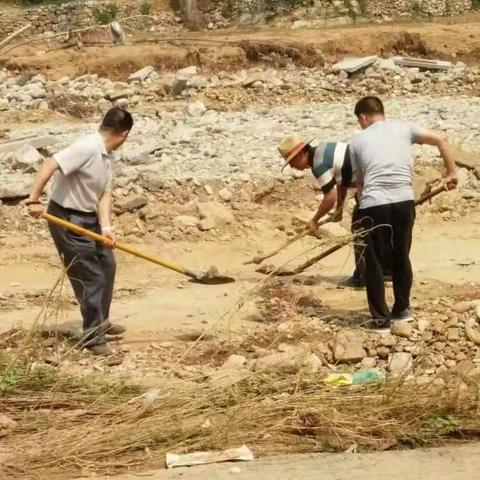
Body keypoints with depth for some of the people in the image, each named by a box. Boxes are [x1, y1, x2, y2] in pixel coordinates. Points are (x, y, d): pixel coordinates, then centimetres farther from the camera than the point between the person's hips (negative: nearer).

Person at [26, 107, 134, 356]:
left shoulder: (107, 156, 3)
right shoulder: (87, 147, -26)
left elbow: (104, 194, 0)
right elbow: (49, 164, -33)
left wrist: (106, 227, -13)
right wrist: (34, 200, -34)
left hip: (89, 217, 10)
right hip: (67, 219, -10)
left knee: (107, 266, 20)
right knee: (90, 276, -3)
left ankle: (101, 322, 38)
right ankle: (93, 337, 10)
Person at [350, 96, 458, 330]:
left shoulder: (357, 140, 14)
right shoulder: (404, 128, 16)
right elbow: (441, 141, 10)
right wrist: (451, 172, 17)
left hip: (373, 205, -2)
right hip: (404, 201, 2)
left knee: (374, 262, 10)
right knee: (401, 257, 20)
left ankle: (381, 318, 12)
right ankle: (402, 309, 33)